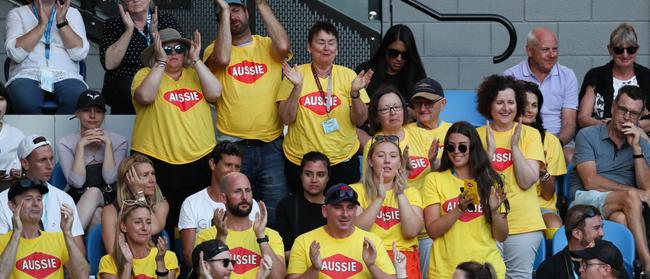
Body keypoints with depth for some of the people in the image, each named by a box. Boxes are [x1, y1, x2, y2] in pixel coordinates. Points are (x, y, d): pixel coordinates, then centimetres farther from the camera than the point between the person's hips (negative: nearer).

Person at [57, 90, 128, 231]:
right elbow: (76, 182, -10)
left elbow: (110, 178, -9)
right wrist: (81, 146, -10)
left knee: (94, 193, -35)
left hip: (109, 200, 1)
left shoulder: (118, 141, 6)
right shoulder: (66, 143, 4)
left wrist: (108, 144, -9)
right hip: (78, 201, -1)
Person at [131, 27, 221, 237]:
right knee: (161, 228, 0)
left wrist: (195, 60, -6)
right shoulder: (146, 74, 4)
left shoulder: (195, 74, 14)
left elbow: (214, 93, -5)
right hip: (157, 164, -3)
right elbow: (145, 96, -17)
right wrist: (161, 61, -14)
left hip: (199, 162, 3)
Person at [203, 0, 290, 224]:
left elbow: (283, 46, -16)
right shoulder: (214, 49, 4)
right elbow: (222, 59, -19)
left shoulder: (267, 46, 6)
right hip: (232, 146, 0)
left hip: (271, 146, 0)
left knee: (276, 212, 3)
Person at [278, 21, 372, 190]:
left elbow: (359, 120, -1)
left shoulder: (348, 75, 2)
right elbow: (286, 119, -6)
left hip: (343, 160, 1)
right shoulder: (296, 74, 0)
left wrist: (355, 92, -18)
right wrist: (296, 87, -19)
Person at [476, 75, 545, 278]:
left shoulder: (530, 134, 2)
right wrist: (490, 150, -14)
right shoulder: (477, 135, 3)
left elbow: (527, 181, -8)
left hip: (523, 224, 0)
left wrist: (514, 145, -12)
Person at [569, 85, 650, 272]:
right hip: (585, 201, -2)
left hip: (622, 209, 2)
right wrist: (634, 192, -9)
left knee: (621, 218, -37)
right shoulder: (587, 136, 6)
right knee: (630, 197, -33)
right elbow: (590, 182, -6)